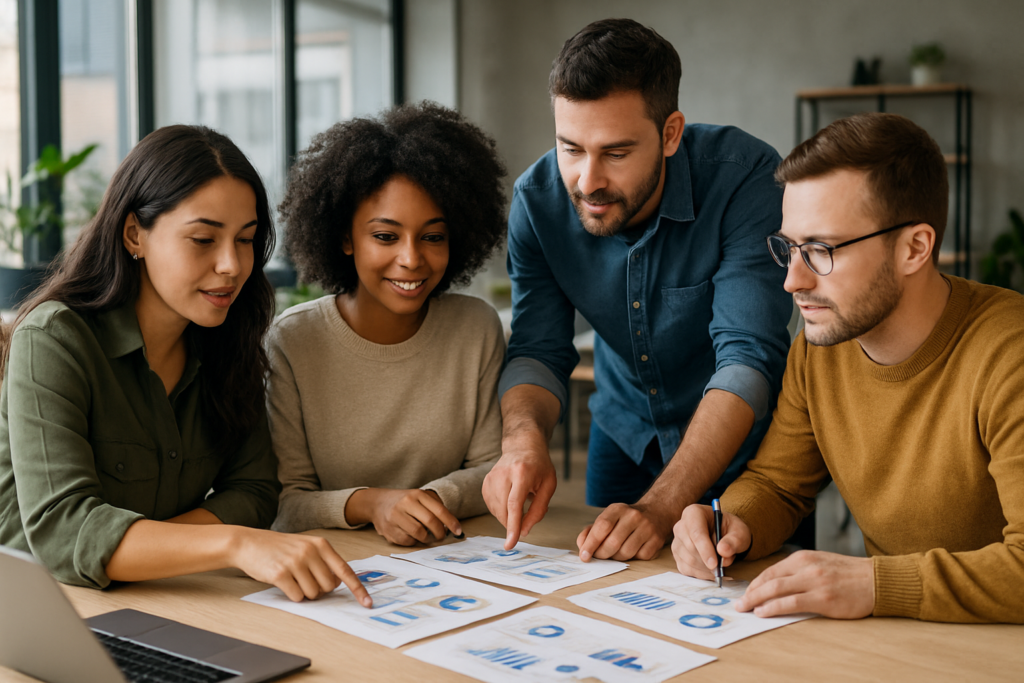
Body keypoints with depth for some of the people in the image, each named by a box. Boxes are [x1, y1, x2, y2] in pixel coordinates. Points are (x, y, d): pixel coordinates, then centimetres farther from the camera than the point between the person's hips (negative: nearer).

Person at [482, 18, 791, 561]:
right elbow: (537, 349, -15)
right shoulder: (537, 197, -17)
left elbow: (749, 358, -37)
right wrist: (522, 436, -39)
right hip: (625, 433, 4)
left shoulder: (747, 179, -32)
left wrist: (660, 507, -48)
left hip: (739, 439, -4)